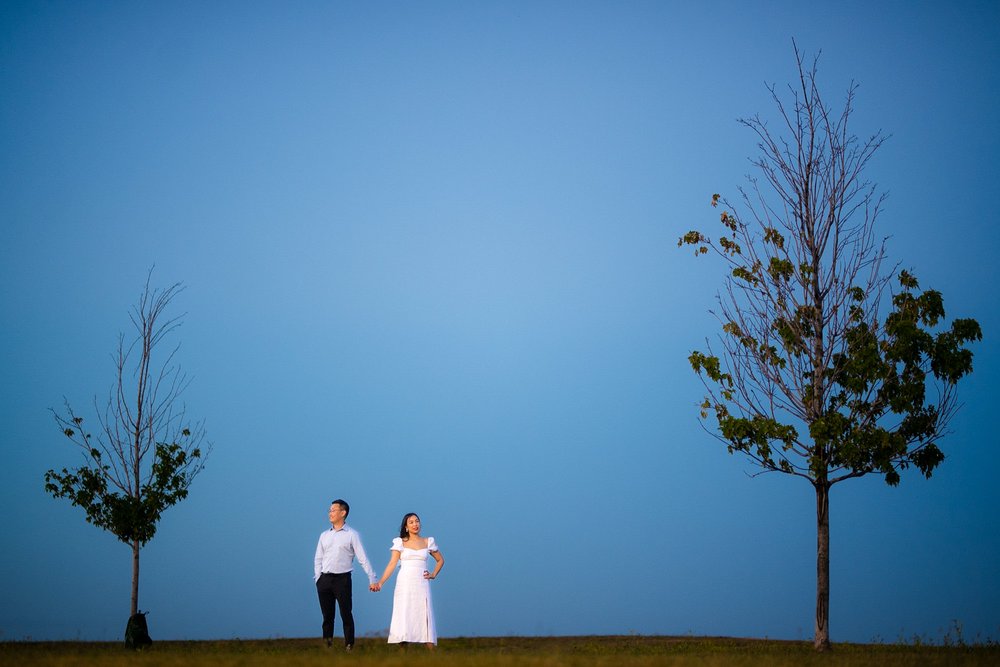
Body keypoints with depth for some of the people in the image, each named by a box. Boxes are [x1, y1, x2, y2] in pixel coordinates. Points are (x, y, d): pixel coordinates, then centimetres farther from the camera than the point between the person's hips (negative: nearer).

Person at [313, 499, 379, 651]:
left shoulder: (352, 534, 0)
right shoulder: (324, 535, 14)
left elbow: (363, 558, -3)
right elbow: (318, 559, 15)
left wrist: (372, 579, -8)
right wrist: (318, 578, 3)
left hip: (342, 579, -4)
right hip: (324, 579, 4)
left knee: (346, 614, -3)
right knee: (327, 615, 6)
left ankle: (349, 646, 2)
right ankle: (327, 645, 10)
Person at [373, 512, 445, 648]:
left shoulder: (428, 542, 11)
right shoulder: (400, 542, 5)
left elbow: (440, 560, 23)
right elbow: (392, 564, 0)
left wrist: (433, 575, 8)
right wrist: (380, 582, -10)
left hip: (421, 584, 1)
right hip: (404, 584, -1)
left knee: (425, 618, -5)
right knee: (403, 618, -5)